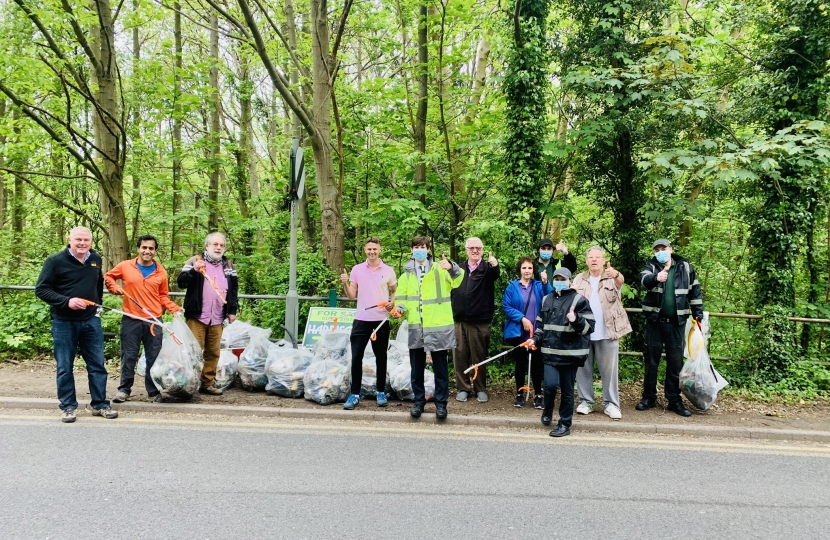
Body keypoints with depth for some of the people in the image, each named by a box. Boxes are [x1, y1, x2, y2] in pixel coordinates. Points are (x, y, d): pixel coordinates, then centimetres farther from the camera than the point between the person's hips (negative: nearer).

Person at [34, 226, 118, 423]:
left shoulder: (96, 259, 7)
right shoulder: (55, 261, -9)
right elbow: (41, 289, -10)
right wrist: (66, 301, -22)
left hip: (91, 320, 4)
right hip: (64, 322, -4)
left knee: (97, 364, 7)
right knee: (64, 367, 4)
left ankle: (100, 404, 17)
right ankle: (68, 407, 17)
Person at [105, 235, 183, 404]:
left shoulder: (161, 272, 5)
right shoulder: (125, 266, 1)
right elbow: (108, 276, 17)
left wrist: (174, 309, -2)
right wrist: (114, 287, -2)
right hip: (131, 320, -1)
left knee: (154, 357, 5)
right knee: (128, 356, 6)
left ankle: (154, 391, 15)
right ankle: (124, 389, 20)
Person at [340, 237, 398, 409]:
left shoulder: (388, 271, 2)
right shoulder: (357, 269, 3)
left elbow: (395, 292, 13)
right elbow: (352, 296, 4)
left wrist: (392, 303, -7)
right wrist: (345, 284, -13)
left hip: (381, 320, 0)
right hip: (361, 320, 0)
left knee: (381, 357, 9)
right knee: (356, 357, -2)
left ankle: (381, 392, 20)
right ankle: (355, 394, 7)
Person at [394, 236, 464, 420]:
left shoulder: (440, 269, 2)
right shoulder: (407, 274, 13)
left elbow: (458, 279, -14)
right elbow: (402, 298, 14)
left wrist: (452, 268, -36)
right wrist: (400, 307, -9)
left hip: (438, 327, -3)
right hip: (416, 328, 3)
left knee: (440, 367, 5)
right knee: (417, 368, 10)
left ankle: (441, 403, 16)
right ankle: (419, 401, 23)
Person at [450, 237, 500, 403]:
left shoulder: (487, 268, 1)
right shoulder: (459, 268, 12)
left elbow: (495, 274, -22)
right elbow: (450, 289, 16)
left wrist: (495, 265, -46)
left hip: (480, 321, -3)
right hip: (459, 320, 3)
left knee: (479, 356, 5)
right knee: (460, 355, 5)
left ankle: (480, 388, 18)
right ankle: (463, 388, 16)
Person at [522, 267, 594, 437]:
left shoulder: (579, 300, -4)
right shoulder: (546, 300, 12)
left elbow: (589, 327, -7)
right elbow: (541, 324, 22)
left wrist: (576, 320, -25)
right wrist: (535, 339, 7)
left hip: (570, 352, -3)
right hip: (550, 351, 3)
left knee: (567, 390, 5)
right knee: (551, 384, -10)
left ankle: (564, 424, 18)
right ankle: (547, 411, 20)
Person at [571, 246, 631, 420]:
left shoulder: (611, 278, 0)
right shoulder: (579, 279, 10)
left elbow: (620, 282, -23)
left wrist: (616, 275, -46)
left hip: (607, 333, -2)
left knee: (609, 370, 3)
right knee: (583, 368, 7)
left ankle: (611, 404, 12)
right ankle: (586, 401, 18)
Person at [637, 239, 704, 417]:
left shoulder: (685, 267, 3)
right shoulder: (651, 266, -2)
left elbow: (695, 291, 10)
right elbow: (644, 279, -25)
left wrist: (698, 315, 6)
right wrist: (656, 278, -48)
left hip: (676, 322, 1)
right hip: (655, 320, -1)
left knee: (676, 361, 6)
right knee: (651, 359, 7)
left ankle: (674, 399, 16)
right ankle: (649, 397, 17)